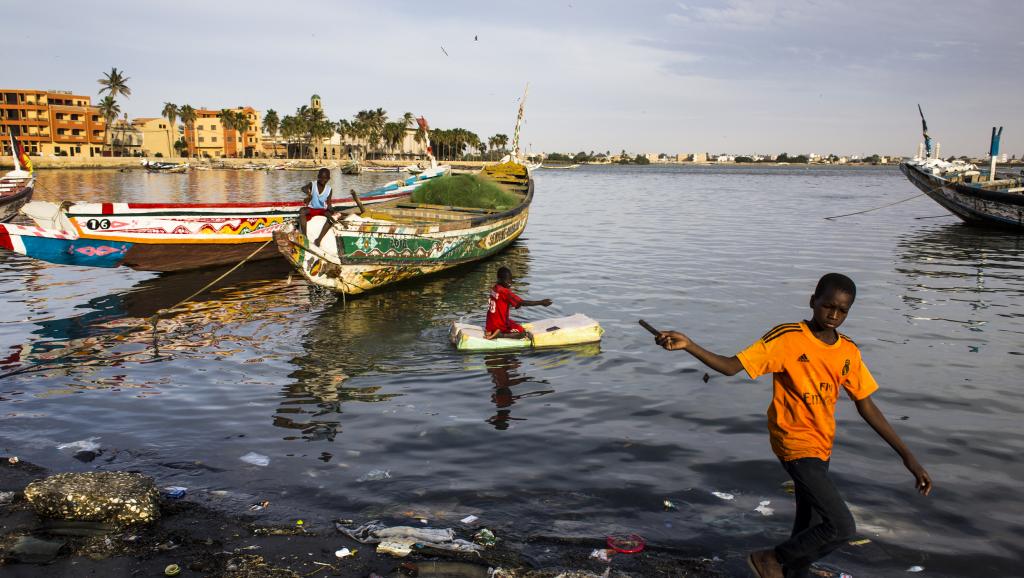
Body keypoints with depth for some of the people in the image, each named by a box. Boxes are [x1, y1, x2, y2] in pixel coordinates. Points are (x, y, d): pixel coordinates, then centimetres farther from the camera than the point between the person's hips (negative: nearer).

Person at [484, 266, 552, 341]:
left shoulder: (495, 288, 7)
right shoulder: (504, 292, -20)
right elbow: (522, 302, -22)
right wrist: (541, 302, -20)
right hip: (499, 325, -9)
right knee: (523, 334, -10)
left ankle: (491, 332, 10)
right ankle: (499, 335, -12)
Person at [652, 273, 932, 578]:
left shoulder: (848, 352, 1)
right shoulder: (787, 338, -15)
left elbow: (867, 407, 7)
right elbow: (731, 366, -17)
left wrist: (908, 456, 5)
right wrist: (689, 345, -32)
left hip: (821, 447, 7)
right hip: (795, 444, -7)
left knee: (809, 526, 17)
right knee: (842, 527, -13)